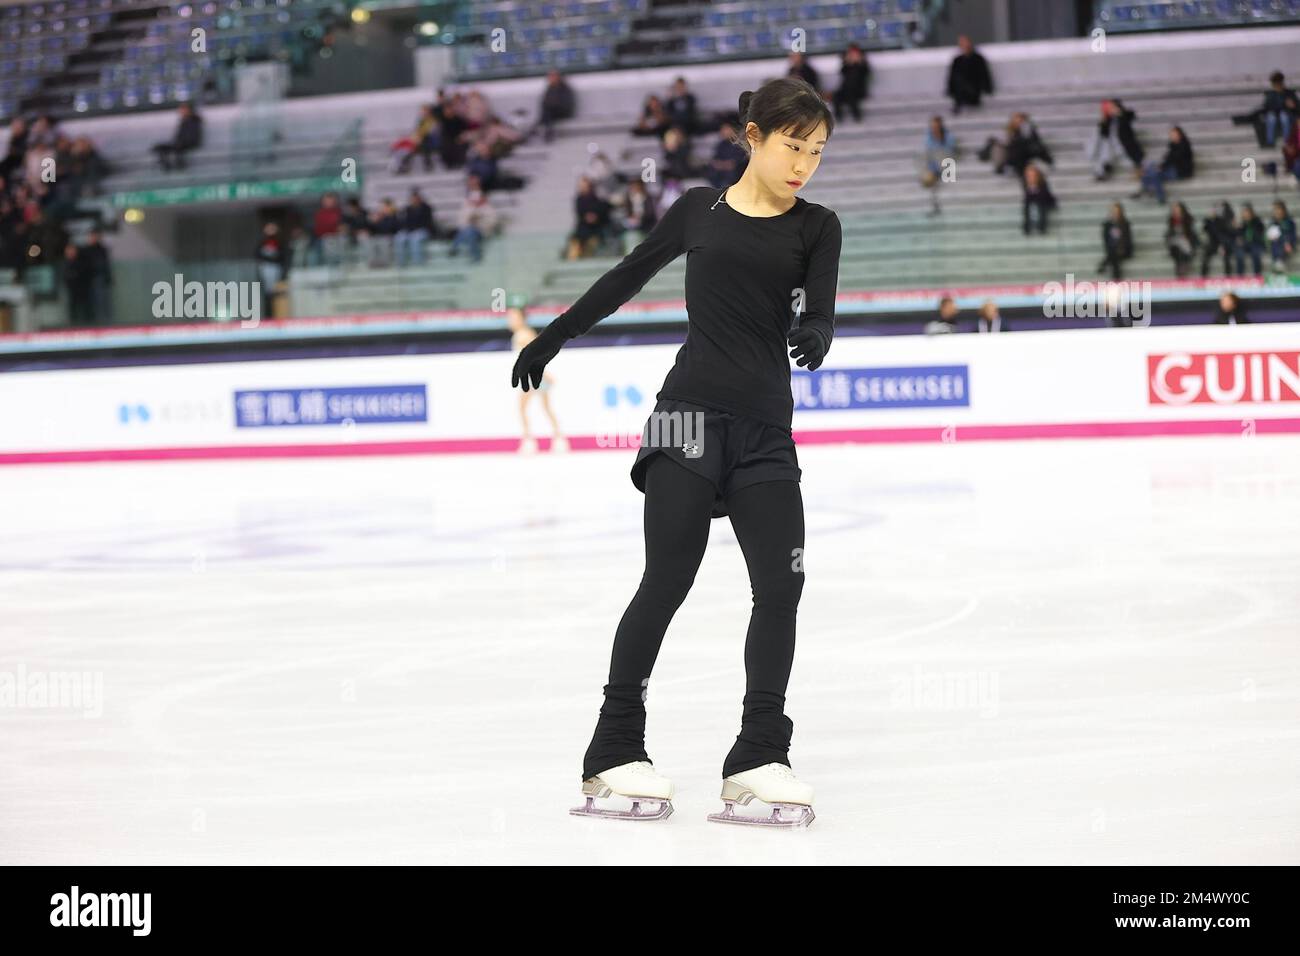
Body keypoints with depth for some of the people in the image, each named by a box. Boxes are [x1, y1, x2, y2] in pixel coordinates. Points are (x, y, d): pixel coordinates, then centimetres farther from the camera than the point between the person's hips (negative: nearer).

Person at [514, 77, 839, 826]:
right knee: (667, 581, -8)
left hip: (766, 428, 2)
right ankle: (615, 750, -2)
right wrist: (551, 340, 24)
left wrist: (814, 335, -32)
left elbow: (821, 309, -7)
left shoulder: (816, 227, 7)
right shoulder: (700, 210, 7)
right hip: (691, 412, -2)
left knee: (782, 583, -7)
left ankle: (759, 756, 1)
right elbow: (628, 278, 19)